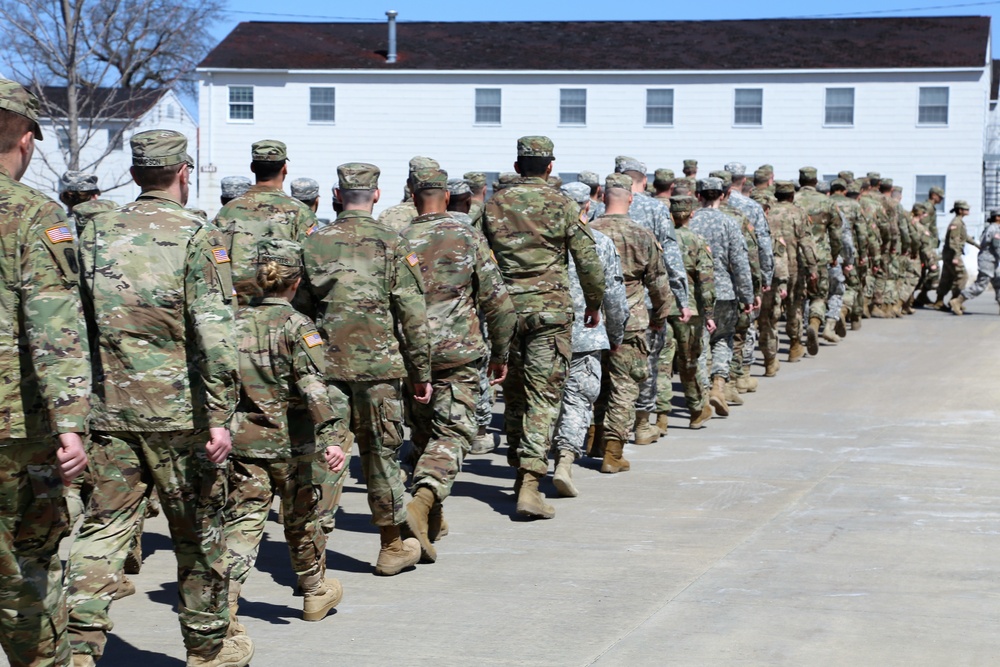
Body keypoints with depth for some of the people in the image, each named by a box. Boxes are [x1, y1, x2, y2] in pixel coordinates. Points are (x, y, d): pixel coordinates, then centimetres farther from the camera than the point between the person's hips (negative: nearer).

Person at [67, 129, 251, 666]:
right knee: (197, 532, 10)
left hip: (109, 407, 4)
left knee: (103, 528, 7)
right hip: (177, 411, -3)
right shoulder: (197, 235, -7)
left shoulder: (96, 232, 7)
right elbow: (213, 331, -15)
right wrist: (219, 414, -14)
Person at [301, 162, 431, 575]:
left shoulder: (313, 243, 4)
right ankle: (392, 547, 23)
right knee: (381, 452, 10)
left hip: (324, 365, 1)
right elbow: (413, 316, -5)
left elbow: (298, 308, 8)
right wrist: (421, 372, 3)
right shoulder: (393, 245, -3)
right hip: (378, 365, -1)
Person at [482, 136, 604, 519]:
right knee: (544, 395, -4)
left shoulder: (495, 205, 5)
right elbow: (588, 261, -4)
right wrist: (594, 303, 10)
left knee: (513, 390, 16)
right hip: (551, 309, -3)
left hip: (506, 308, 3)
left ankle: (520, 470, 26)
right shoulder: (561, 205, -4)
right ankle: (530, 481, -13)